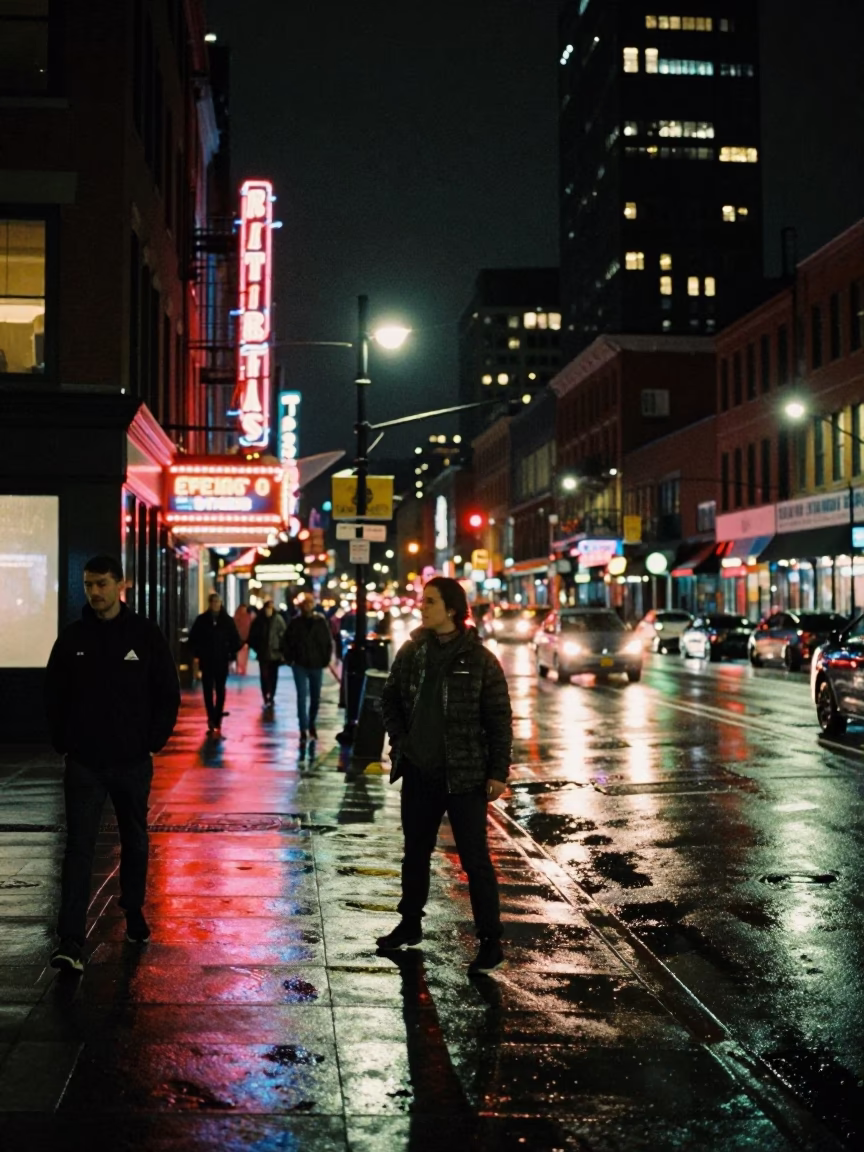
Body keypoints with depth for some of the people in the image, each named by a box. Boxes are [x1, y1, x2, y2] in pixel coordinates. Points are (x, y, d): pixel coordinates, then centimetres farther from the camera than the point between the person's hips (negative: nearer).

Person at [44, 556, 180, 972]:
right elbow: (53, 696, 8)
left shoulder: (146, 635, -2)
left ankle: (134, 914, 35)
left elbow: (168, 694, 1)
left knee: (135, 842, 15)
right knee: (79, 847, -6)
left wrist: (153, 743, -4)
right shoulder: (72, 638, 1)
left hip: (133, 762, 0)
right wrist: (63, 743, 1)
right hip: (84, 763, 0)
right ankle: (71, 941, -9)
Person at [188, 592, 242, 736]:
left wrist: (231, 655, -4)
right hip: (206, 661, 0)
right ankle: (212, 721, 7)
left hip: (222, 661, 0)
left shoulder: (227, 620, 2)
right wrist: (197, 653, -4)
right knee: (208, 691, 1)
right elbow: (193, 638, 5)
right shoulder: (202, 620, 1)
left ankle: (216, 722, 8)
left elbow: (235, 640, 5)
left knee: (220, 691, 3)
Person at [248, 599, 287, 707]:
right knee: (264, 677, 0)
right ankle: (266, 699, 5)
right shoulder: (258, 620, -2)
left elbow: (283, 635, -8)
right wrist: (256, 648, -1)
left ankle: (271, 698, 20)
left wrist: (281, 650, -11)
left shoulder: (278, 620, -7)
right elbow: (252, 635, 5)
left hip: (275, 653, -1)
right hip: (263, 653, 1)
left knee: (273, 677, 9)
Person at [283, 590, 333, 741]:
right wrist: (290, 659, -3)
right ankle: (303, 730, -7)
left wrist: (326, 659, -3)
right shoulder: (296, 623, -4)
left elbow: (328, 642, 2)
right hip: (300, 665, -1)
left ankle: (311, 723, 34)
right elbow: (288, 642, 3)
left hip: (316, 665, 2)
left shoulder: (321, 622, -3)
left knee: (315, 697, 13)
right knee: (302, 696, -7)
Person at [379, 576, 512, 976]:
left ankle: (490, 943, 5)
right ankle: (410, 924, 34)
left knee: (475, 860, -2)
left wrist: (498, 772, -11)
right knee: (415, 853, 18)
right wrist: (399, 740, 4)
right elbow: (390, 698, 16)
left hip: (464, 775, -5)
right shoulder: (412, 651, 3)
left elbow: (500, 719, -9)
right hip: (418, 773, 5)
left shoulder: (478, 659, -11)